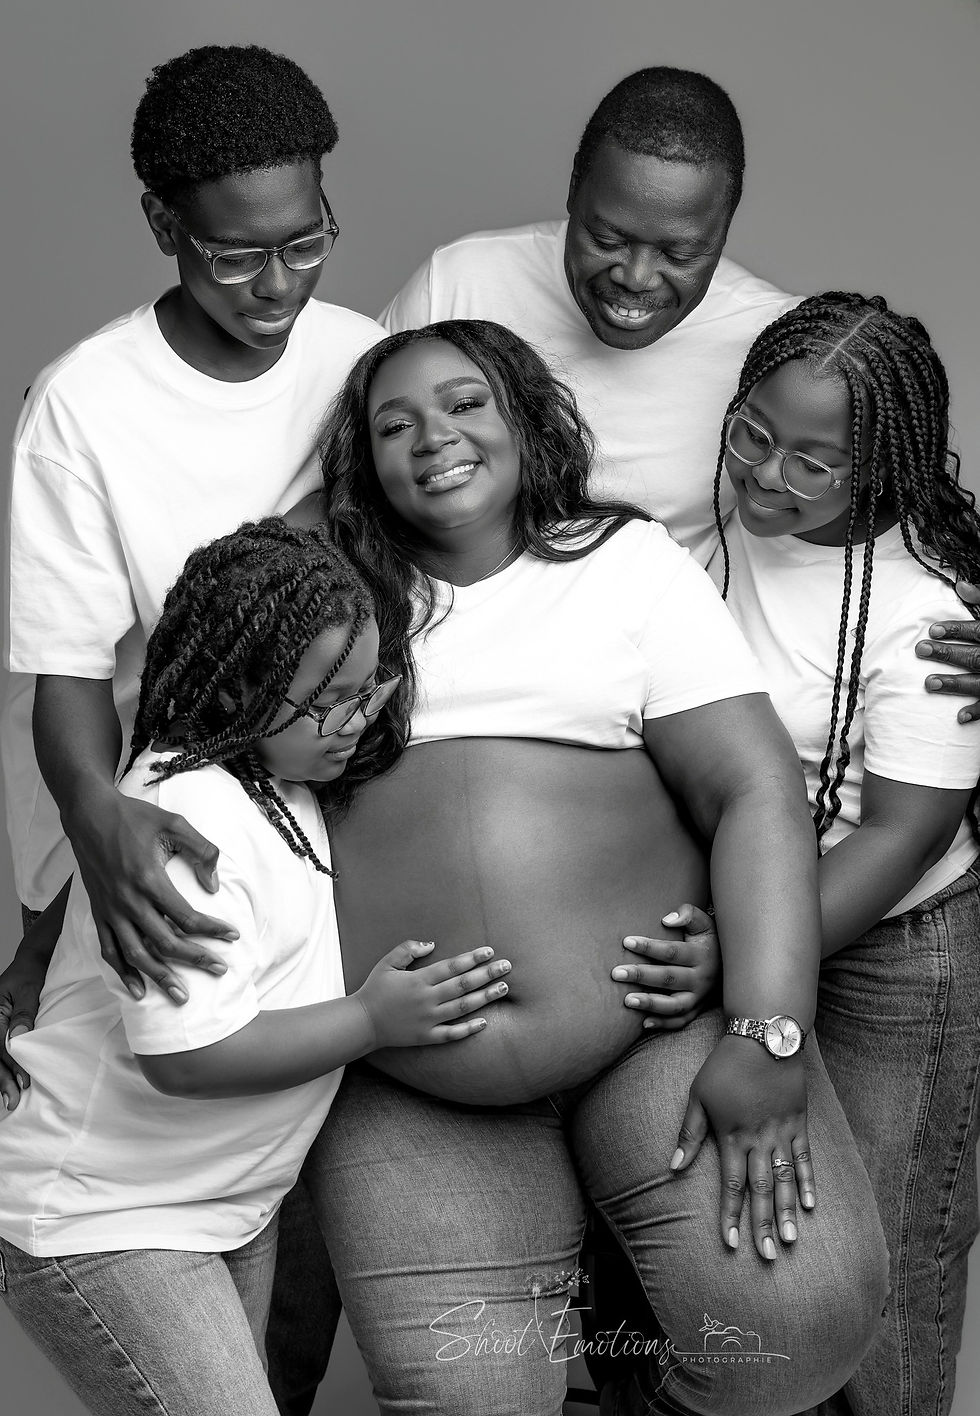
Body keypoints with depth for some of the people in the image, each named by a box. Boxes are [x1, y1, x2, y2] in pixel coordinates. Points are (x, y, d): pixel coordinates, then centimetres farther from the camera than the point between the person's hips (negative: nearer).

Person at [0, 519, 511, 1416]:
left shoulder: (287, 781, 3)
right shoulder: (186, 816, -26)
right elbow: (188, 1056, -29)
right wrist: (375, 1020, -21)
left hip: (235, 1199, 9)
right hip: (100, 1217, -9)